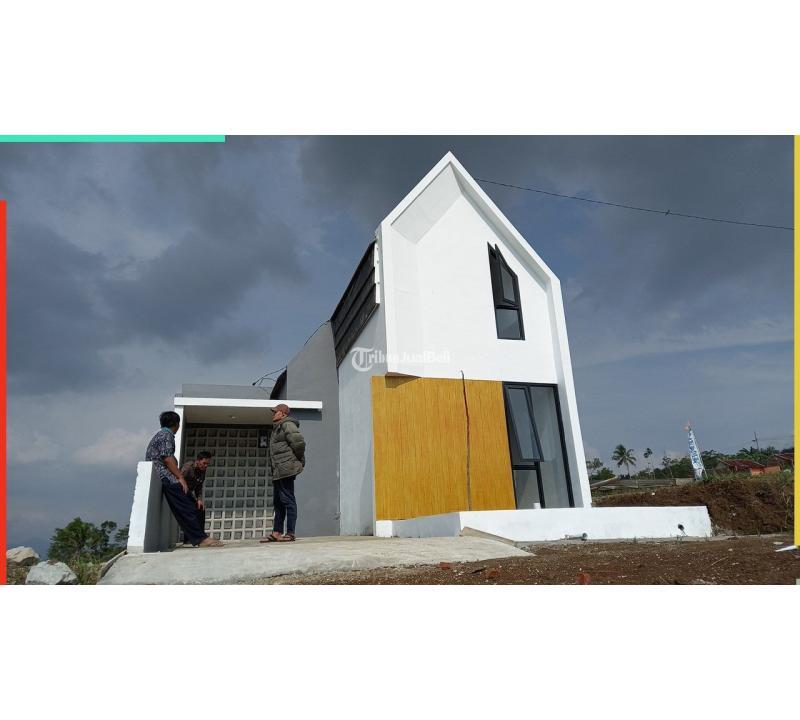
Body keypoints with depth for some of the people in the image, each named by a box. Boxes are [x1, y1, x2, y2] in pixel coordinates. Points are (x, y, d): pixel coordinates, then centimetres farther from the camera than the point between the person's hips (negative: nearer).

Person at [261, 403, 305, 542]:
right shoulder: (277, 428, 22)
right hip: (278, 471, 11)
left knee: (288, 500, -7)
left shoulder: (287, 425, -11)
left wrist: (298, 460, -8)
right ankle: (276, 532, 20)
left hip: (286, 469, -11)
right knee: (278, 502, 14)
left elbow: (299, 443, -20)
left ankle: (290, 533, -3)